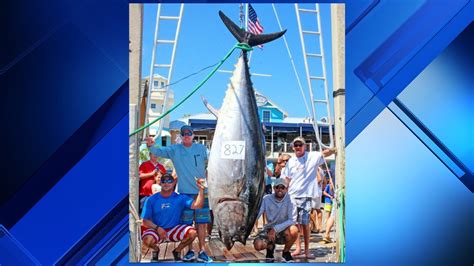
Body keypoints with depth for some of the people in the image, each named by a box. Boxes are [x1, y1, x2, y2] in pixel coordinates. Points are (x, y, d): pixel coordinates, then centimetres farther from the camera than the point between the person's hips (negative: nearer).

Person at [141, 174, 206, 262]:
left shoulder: (180, 198, -5)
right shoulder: (151, 200, -4)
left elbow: (197, 205, -19)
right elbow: (145, 221, -4)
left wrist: (201, 189, -30)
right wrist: (157, 228, -20)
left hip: (174, 229, 1)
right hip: (156, 229, -1)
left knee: (192, 233, -25)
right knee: (147, 240, -33)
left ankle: (177, 250, 8)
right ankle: (156, 249, 9)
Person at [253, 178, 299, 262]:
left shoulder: (289, 200, -13)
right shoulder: (266, 199, -8)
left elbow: (292, 220, -20)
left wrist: (276, 229, -28)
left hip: (284, 230, -1)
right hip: (269, 229, 1)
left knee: (293, 230, -35)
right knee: (258, 245, -26)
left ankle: (286, 252, -3)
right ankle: (270, 246, 13)